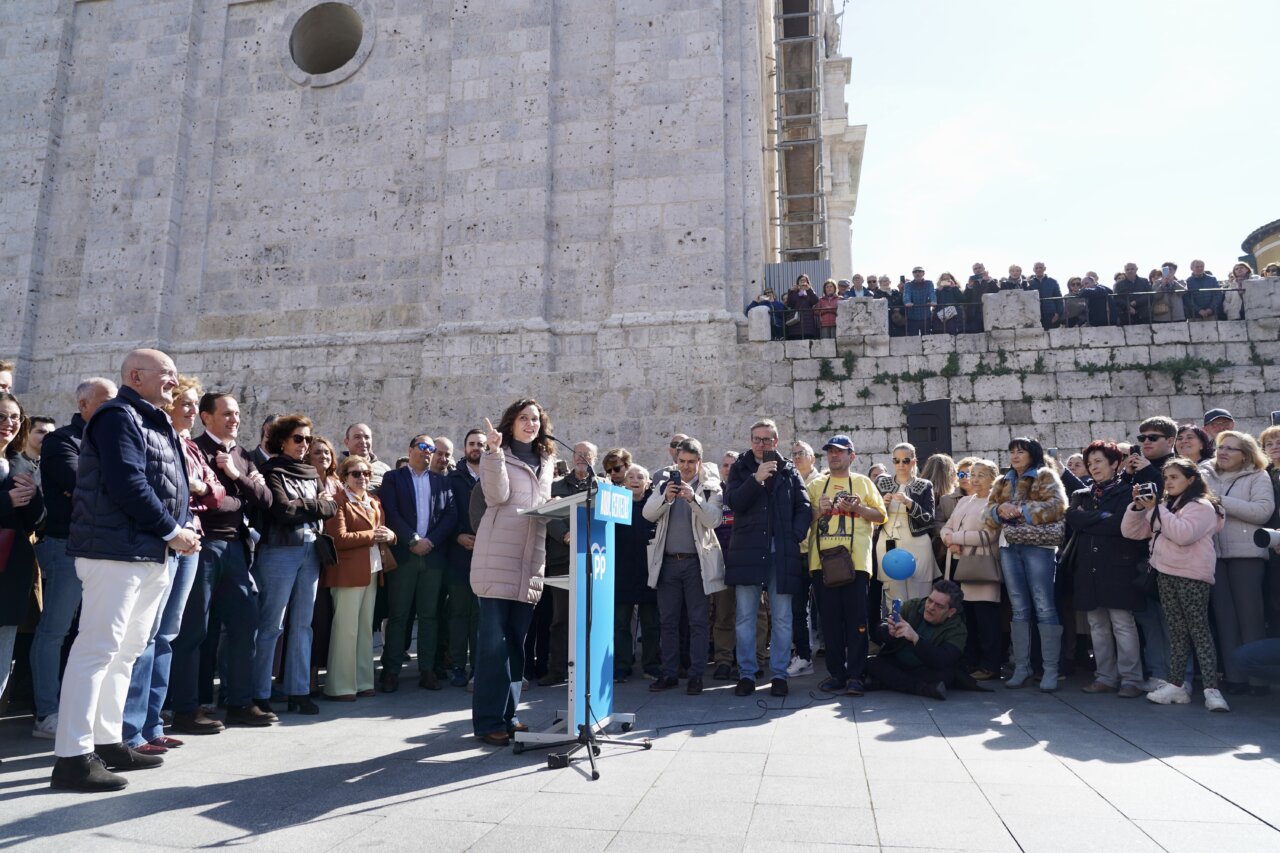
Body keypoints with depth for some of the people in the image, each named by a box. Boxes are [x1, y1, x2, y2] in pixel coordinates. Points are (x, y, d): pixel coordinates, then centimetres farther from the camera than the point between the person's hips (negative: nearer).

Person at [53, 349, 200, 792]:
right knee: (98, 648, -8)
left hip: (149, 554, 10)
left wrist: (181, 530, 2)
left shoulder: (156, 423, 20)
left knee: (125, 651, 14)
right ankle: (72, 756, -3)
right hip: (117, 551, -10)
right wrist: (172, 531, -14)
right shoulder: (118, 416, -9)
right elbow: (127, 483, -21)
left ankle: (108, 743, 22)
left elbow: (170, 487, 19)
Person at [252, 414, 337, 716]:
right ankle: (260, 694, 7)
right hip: (280, 551, -6)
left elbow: (330, 508, 12)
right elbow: (283, 510, -14)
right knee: (271, 626, -2)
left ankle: (298, 691, 15)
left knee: (302, 624, 8)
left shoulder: (312, 473, 17)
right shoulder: (272, 471, -2)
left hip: (310, 551, 6)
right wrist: (316, 506, -3)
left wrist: (313, 507, -4)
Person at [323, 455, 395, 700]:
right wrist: (371, 535, -14)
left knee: (366, 628, 11)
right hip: (348, 572, -7)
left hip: (372, 572, 8)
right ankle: (340, 687, 4)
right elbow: (339, 538, -16)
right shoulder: (338, 501, -7)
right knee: (346, 629, -4)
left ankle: (363, 681, 19)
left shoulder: (375, 501, 17)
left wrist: (388, 535, -2)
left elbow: (384, 532, 21)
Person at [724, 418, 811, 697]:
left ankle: (779, 674, 13)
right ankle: (746, 674, 11)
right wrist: (756, 479, -15)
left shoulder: (789, 471, 11)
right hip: (747, 551, 0)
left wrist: (795, 536, -7)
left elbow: (803, 507, 5)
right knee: (745, 617, 3)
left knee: (782, 618, 4)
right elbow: (733, 502, -5)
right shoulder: (740, 468, 10)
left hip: (782, 552, 0)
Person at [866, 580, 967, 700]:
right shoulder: (911, 607, -5)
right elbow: (876, 633, -9)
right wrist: (889, 632, -34)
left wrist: (915, 638, -45)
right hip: (895, 665, 3)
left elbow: (943, 661, -32)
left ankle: (889, 681, -23)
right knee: (871, 664, -28)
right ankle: (926, 689, -31)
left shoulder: (958, 629, -13)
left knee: (946, 673, -33)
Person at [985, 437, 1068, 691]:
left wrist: (1022, 510, -18)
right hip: (1009, 548, 5)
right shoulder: (1002, 483, 19)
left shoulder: (1046, 476, 5)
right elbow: (989, 515, 13)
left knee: (1044, 608, -5)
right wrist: (1000, 510, -10)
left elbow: (1057, 505, -10)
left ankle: (1051, 670, 0)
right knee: (1019, 609, 8)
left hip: (1038, 546, -5)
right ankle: (1021, 667, 14)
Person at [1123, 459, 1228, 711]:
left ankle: (1211, 689, -6)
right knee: (1177, 631, 9)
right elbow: (1131, 531, 12)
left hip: (1192, 576, -7)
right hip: (1165, 575, 7)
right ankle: (1176, 685, 12)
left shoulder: (1201, 506, -5)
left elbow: (1183, 534, -23)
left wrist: (1157, 509, -17)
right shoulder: (1164, 506, 17)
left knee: (1199, 630, -7)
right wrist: (1138, 506, -2)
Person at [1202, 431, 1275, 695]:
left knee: (1250, 614, -1)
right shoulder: (1206, 475, 14)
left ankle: (1258, 677, 7)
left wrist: (1221, 501, -12)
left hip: (1246, 553, -3)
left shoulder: (1258, 476, 4)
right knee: (1224, 615, 3)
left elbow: (1263, 511, -10)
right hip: (1213, 553, 3)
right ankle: (1234, 677, 9)